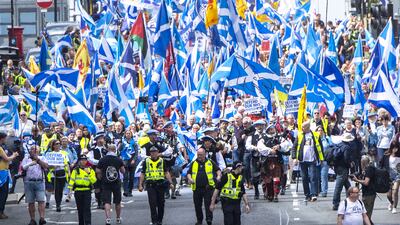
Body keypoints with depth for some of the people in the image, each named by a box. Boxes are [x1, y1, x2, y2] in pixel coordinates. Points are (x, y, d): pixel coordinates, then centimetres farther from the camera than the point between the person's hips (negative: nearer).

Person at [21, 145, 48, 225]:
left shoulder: (42, 158, 13)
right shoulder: (26, 158, 13)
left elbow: (46, 166, -4)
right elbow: (22, 167, 1)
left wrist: (38, 160, -11)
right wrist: (30, 164, -14)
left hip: (39, 181, -1)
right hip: (28, 182, 1)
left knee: (41, 200, -12)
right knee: (30, 202, 2)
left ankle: (42, 218, -18)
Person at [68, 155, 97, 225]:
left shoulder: (90, 170, 6)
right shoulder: (75, 170, 9)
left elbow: (93, 180, -4)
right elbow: (72, 180, 7)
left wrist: (89, 173, -16)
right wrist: (70, 189, -2)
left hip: (87, 191, -2)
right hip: (78, 191, 2)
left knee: (87, 208, -10)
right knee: (80, 209, 7)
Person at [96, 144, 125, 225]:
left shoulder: (102, 160, -5)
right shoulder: (119, 160, -4)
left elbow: (98, 171, -3)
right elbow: (123, 171, 4)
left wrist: (101, 179, 15)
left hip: (105, 183, -1)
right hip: (116, 183, 1)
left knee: (107, 202, -4)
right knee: (117, 202, 15)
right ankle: (118, 218, 28)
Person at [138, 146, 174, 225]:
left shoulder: (162, 161, 9)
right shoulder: (146, 161, 7)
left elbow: (166, 173, 8)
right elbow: (142, 174, 8)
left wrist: (170, 183, -1)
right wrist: (140, 185, 1)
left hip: (160, 185, 1)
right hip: (150, 185, -1)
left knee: (161, 203, 5)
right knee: (153, 204, -6)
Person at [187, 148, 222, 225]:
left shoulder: (210, 162, 8)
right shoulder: (194, 164, 12)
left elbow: (218, 170, 13)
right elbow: (189, 173, 15)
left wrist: (218, 176, -6)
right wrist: (190, 178, -5)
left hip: (208, 187, -3)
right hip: (197, 188, 3)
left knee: (208, 204, -10)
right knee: (197, 205, 7)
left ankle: (209, 218, -9)